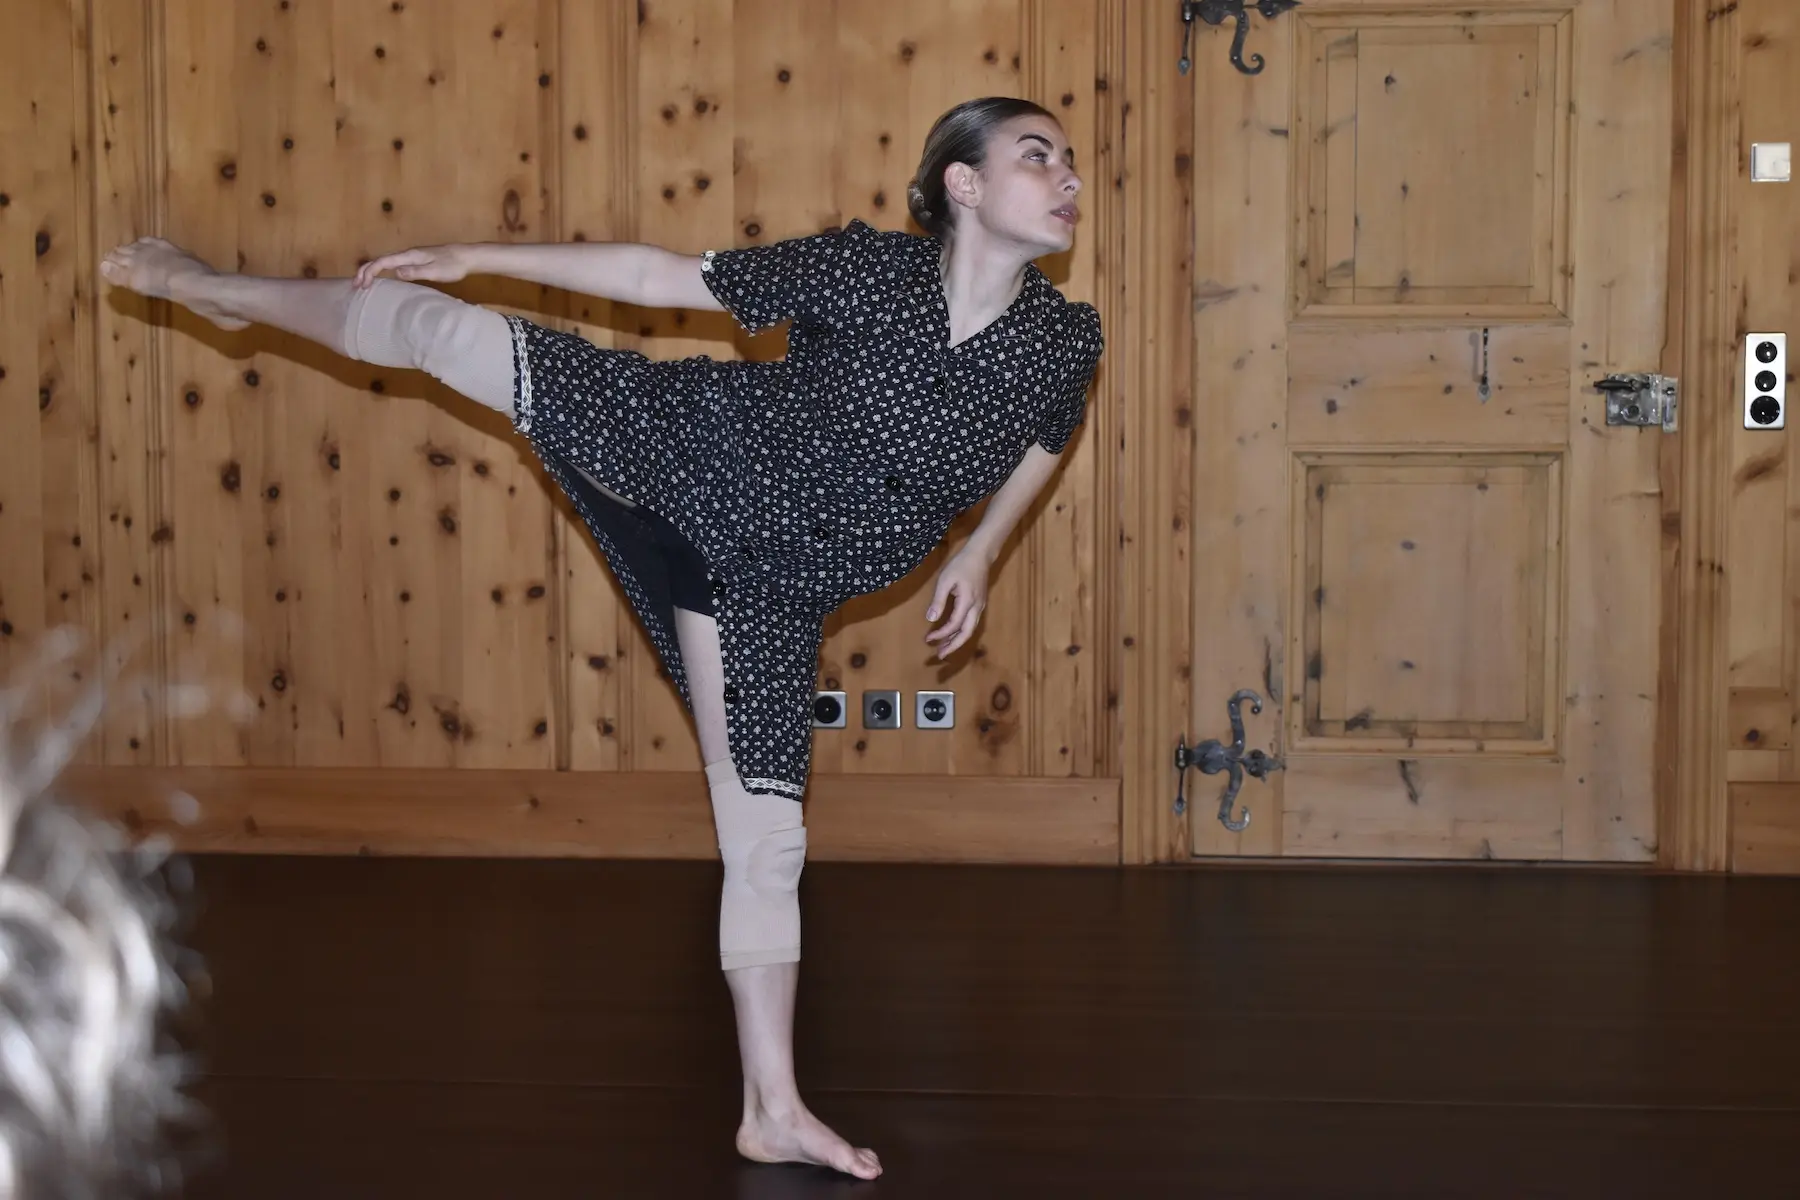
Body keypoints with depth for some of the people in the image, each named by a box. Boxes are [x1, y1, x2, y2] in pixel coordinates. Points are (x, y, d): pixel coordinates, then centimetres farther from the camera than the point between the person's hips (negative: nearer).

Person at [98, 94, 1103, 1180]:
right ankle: (224, 291, 37)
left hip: (769, 579, 1)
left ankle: (773, 1112, 10)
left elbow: (1045, 435, 13)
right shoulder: (867, 266, -21)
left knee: (767, 833, -1)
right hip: (675, 438, -1)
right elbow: (659, 276, -10)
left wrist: (980, 554, 7)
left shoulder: (1064, 339, -14)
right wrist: (479, 259, -3)